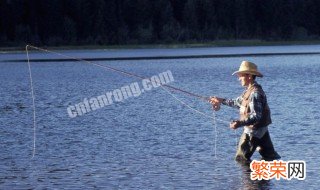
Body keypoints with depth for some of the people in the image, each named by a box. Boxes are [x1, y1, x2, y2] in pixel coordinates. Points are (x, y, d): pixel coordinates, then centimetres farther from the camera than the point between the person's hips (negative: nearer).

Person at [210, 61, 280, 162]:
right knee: (269, 156, 12)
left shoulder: (255, 93, -22)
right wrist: (222, 101, 26)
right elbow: (238, 102, 25)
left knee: (241, 158, -2)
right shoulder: (250, 90, 10)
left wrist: (240, 123, -39)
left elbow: (256, 116, -28)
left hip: (253, 131, -10)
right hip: (261, 130, 10)